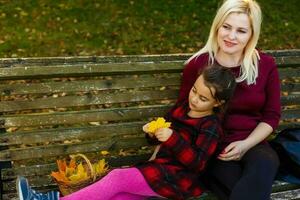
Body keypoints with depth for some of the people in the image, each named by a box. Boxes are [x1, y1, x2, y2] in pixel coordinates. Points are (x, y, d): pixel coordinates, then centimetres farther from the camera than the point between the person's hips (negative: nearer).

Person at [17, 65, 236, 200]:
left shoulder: (211, 126, -9)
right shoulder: (181, 108, 13)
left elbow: (197, 162, -19)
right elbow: (164, 136, 24)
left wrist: (173, 139, -29)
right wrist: (153, 133, 1)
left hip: (178, 178, -8)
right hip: (161, 168, 8)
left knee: (117, 178, -23)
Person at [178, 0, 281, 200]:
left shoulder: (266, 65, 4)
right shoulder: (197, 65, -1)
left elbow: (272, 115, 8)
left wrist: (245, 144, -9)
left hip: (252, 144, 3)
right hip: (212, 146, -2)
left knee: (265, 164, -34)